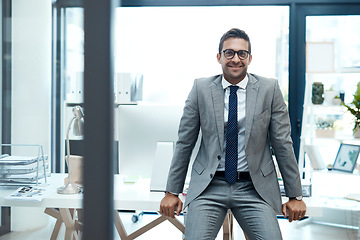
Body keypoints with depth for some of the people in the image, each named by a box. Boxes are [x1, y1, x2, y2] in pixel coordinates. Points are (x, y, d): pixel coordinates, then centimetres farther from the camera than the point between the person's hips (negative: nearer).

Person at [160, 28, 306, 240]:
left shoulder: (269, 89, 2)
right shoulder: (201, 89, 2)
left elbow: (283, 143, 3)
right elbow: (184, 143, 6)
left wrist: (295, 196, 5)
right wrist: (172, 192, 6)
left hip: (254, 188, 0)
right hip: (209, 186, 0)